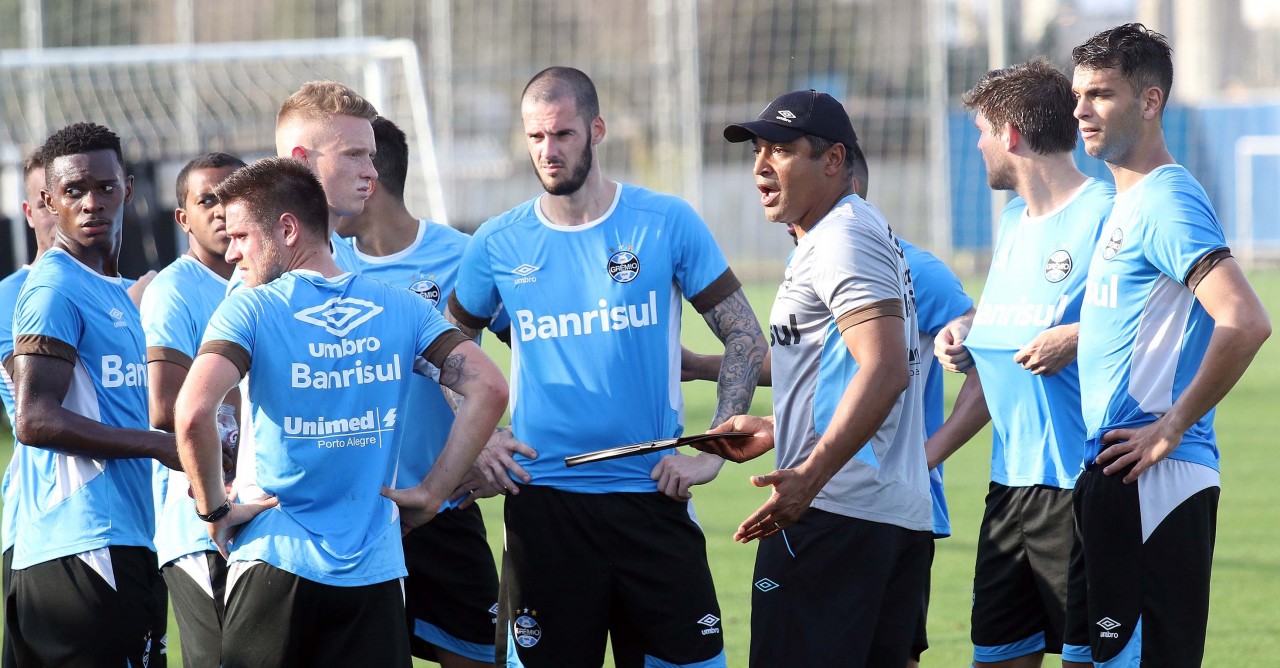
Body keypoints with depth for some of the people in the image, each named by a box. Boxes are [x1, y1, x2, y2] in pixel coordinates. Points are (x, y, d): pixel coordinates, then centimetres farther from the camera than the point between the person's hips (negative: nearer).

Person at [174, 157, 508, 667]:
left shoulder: (249, 309, -7)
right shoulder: (400, 308, 6)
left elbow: (193, 412, -21)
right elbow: (488, 388, -2)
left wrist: (214, 508, -8)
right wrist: (432, 491, 2)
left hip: (275, 563, -3)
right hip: (375, 568, 3)